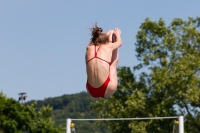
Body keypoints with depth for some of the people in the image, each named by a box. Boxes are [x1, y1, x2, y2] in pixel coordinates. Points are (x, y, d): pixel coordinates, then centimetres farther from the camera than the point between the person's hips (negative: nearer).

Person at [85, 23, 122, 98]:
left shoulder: (89, 48, 5)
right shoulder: (108, 47, -1)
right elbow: (119, 42, 23)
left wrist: (108, 34, 47)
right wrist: (117, 34, 45)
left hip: (92, 91, 3)